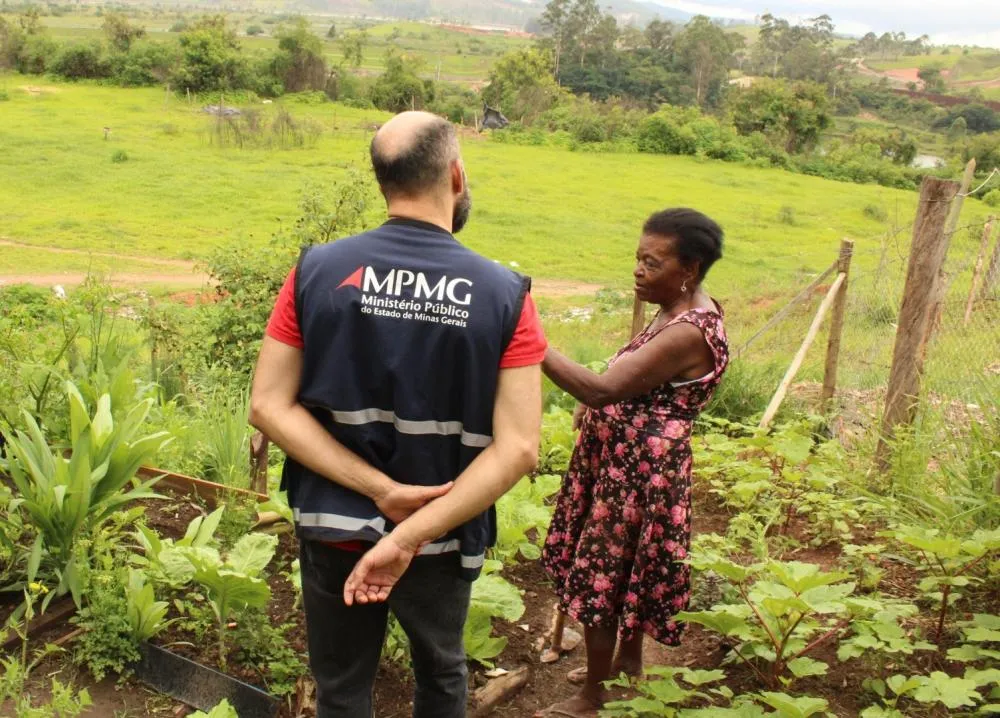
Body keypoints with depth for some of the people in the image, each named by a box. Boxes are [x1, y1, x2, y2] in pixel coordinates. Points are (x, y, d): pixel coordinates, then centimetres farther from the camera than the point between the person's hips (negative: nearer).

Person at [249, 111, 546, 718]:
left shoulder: (318, 271, -11)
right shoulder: (505, 296, -15)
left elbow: (269, 407, -12)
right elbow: (517, 449, -21)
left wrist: (380, 489, -15)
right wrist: (410, 537, -20)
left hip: (335, 526, 1)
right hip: (444, 536, 0)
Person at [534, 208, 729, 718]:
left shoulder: (689, 332, -27)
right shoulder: (683, 311, 5)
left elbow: (600, 389, -33)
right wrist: (596, 406, 6)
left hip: (639, 468, -10)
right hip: (627, 459, 10)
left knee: (600, 574, 3)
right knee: (624, 569, 24)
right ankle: (628, 660, 43)